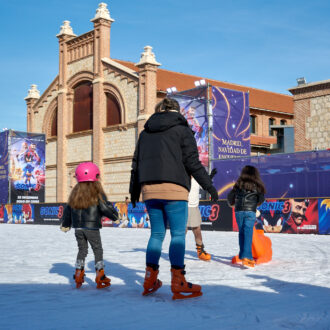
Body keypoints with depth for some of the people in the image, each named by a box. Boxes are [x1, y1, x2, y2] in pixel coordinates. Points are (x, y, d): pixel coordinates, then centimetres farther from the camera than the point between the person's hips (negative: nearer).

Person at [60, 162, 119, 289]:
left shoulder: (75, 193, 8)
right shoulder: (97, 193, -9)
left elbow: (68, 210, 15)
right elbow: (105, 207, -10)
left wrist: (65, 224, 29)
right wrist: (114, 215, 10)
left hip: (78, 228, 5)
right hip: (92, 227, -5)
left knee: (82, 250, 16)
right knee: (98, 250, 6)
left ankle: (78, 273, 14)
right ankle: (100, 276, 5)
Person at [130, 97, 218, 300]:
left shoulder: (146, 132, 17)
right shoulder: (182, 129, 3)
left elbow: (136, 164, 18)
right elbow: (192, 161, -6)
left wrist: (134, 191, 26)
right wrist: (209, 185, -1)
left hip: (149, 189, 5)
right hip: (173, 189, -5)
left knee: (157, 233, 14)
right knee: (178, 235, -3)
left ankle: (150, 281, 16)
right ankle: (178, 284, -5)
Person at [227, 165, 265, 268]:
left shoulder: (238, 184, 8)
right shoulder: (256, 185, 1)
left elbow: (230, 196, 11)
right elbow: (261, 199, 3)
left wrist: (231, 203, 32)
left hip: (238, 211, 3)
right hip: (250, 211, -3)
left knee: (241, 233, 11)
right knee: (248, 234, -8)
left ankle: (243, 255, 12)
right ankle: (246, 256, -18)